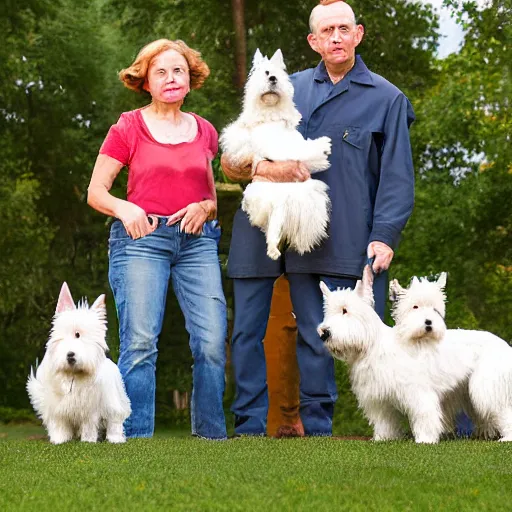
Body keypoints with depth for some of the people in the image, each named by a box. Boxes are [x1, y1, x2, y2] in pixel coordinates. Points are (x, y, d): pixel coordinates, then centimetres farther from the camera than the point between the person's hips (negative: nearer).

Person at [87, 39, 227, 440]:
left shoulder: (204, 132, 16)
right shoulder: (128, 128, 5)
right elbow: (96, 192, 6)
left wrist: (204, 207, 1)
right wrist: (124, 208, -13)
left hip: (197, 241, 3)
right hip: (142, 239, -3)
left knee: (212, 342, -8)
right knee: (140, 342, -12)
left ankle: (212, 436, 2)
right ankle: (135, 438, -5)